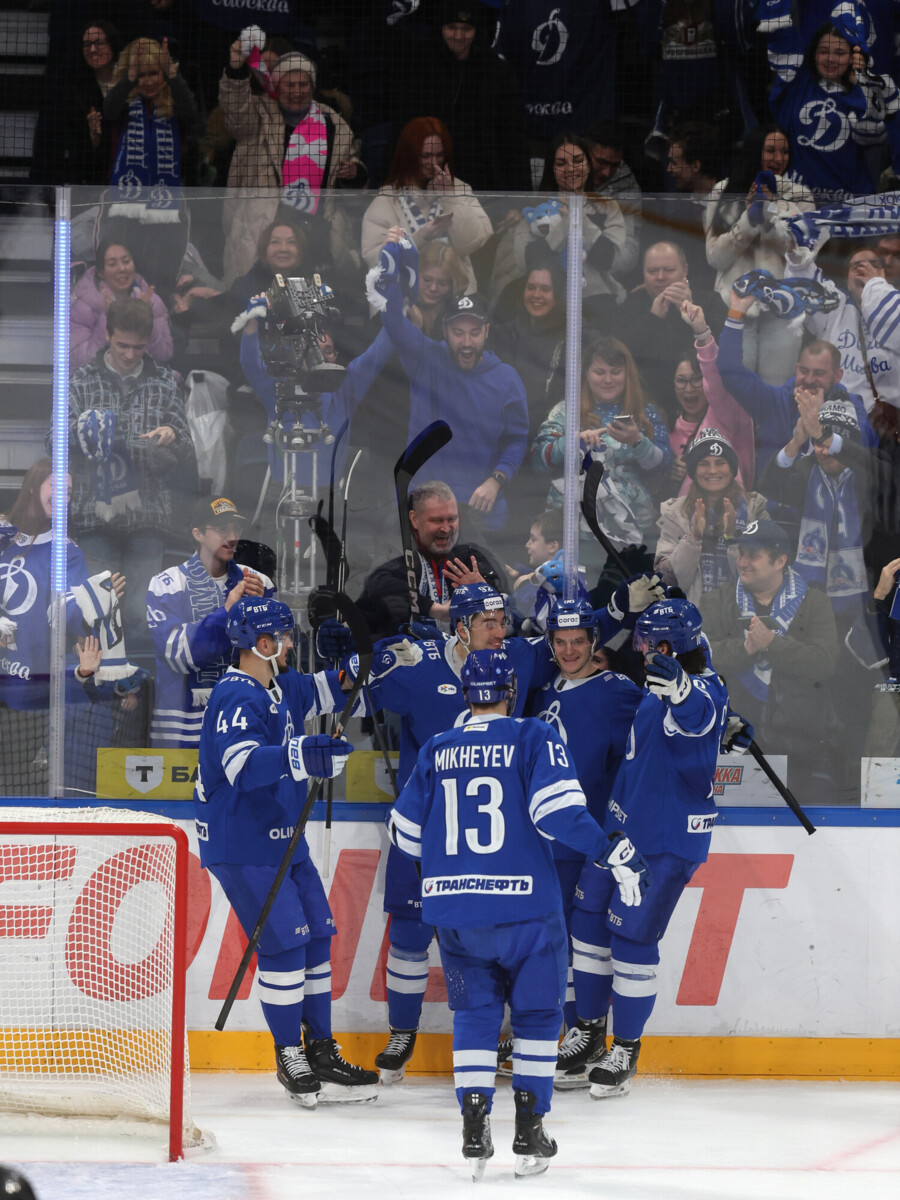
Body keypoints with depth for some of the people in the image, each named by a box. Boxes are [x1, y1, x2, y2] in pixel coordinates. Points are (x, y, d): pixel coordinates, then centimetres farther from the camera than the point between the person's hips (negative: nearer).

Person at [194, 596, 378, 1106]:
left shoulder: (280, 686, 8)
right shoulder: (236, 699, -22)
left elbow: (314, 693, 31)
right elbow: (242, 763, -39)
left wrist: (347, 676, 11)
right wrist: (300, 755, -53)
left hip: (283, 838, 10)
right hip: (241, 845, -10)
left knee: (316, 933, 10)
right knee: (284, 940, -11)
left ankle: (321, 1050, 18)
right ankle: (289, 1055, 1)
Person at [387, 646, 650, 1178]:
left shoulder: (436, 751, 8)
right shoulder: (533, 739, -5)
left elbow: (406, 833, 13)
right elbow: (557, 810, -18)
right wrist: (614, 852, -14)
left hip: (456, 914, 3)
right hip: (525, 909, -3)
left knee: (475, 1015, 14)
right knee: (537, 1014, 11)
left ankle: (475, 1128, 2)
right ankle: (530, 1131, 6)